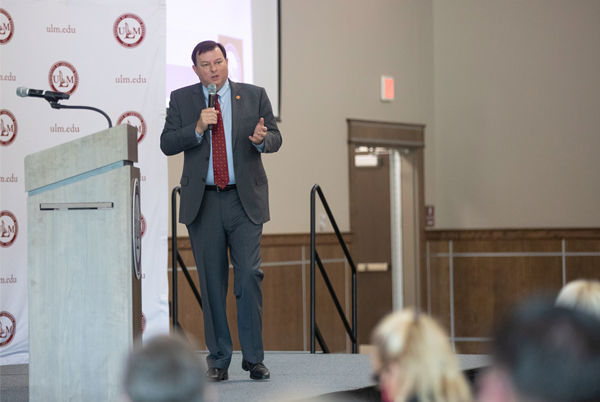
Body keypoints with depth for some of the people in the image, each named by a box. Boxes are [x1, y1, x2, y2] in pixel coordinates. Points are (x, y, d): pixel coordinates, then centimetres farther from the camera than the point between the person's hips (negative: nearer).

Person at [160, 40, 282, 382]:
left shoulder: (255, 95, 8)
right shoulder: (181, 99, 8)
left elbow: (276, 138, 6)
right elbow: (167, 144, 1)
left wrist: (262, 139, -17)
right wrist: (198, 128, -15)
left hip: (245, 200, -1)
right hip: (203, 203, 1)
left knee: (250, 276, -8)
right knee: (212, 283, 4)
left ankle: (254, 358, -2)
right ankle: (219, 360, 11)